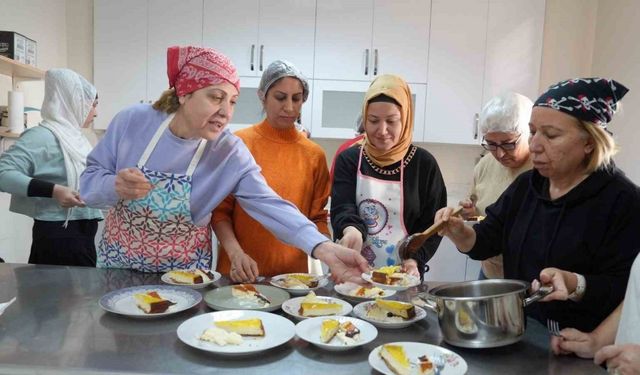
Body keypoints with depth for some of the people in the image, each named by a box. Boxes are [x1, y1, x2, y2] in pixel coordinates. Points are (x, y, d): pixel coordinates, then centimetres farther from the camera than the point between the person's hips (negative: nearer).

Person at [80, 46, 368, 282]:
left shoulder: (231, 154, -18)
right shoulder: (132, 122, -15)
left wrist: (322, 247, -42)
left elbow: (269, 205, -28)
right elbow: (88, 182, -6)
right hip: (117, 263, 1)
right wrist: (115, 187, -30)